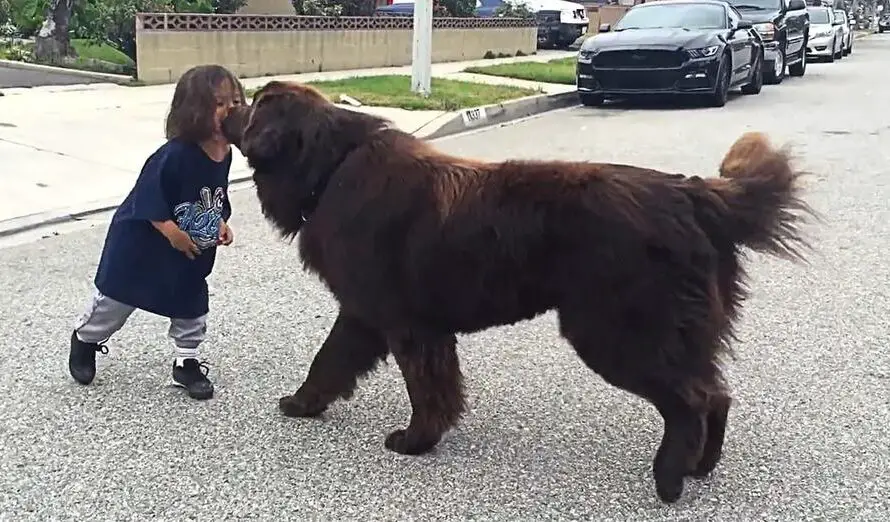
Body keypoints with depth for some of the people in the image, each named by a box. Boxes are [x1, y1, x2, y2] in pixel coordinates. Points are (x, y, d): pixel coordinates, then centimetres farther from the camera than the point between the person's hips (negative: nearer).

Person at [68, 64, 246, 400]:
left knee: (192, 304, 10)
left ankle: (186, 362, 28)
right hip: (139, 243, -6)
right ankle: (85, 338, 39)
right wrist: (170, 230, -28)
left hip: (193, 252, 6)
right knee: (116, 298, 13)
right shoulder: (174, 154, -31)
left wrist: (221, 224, -4)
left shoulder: (225, 153, -8)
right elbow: (147, 197, -26)